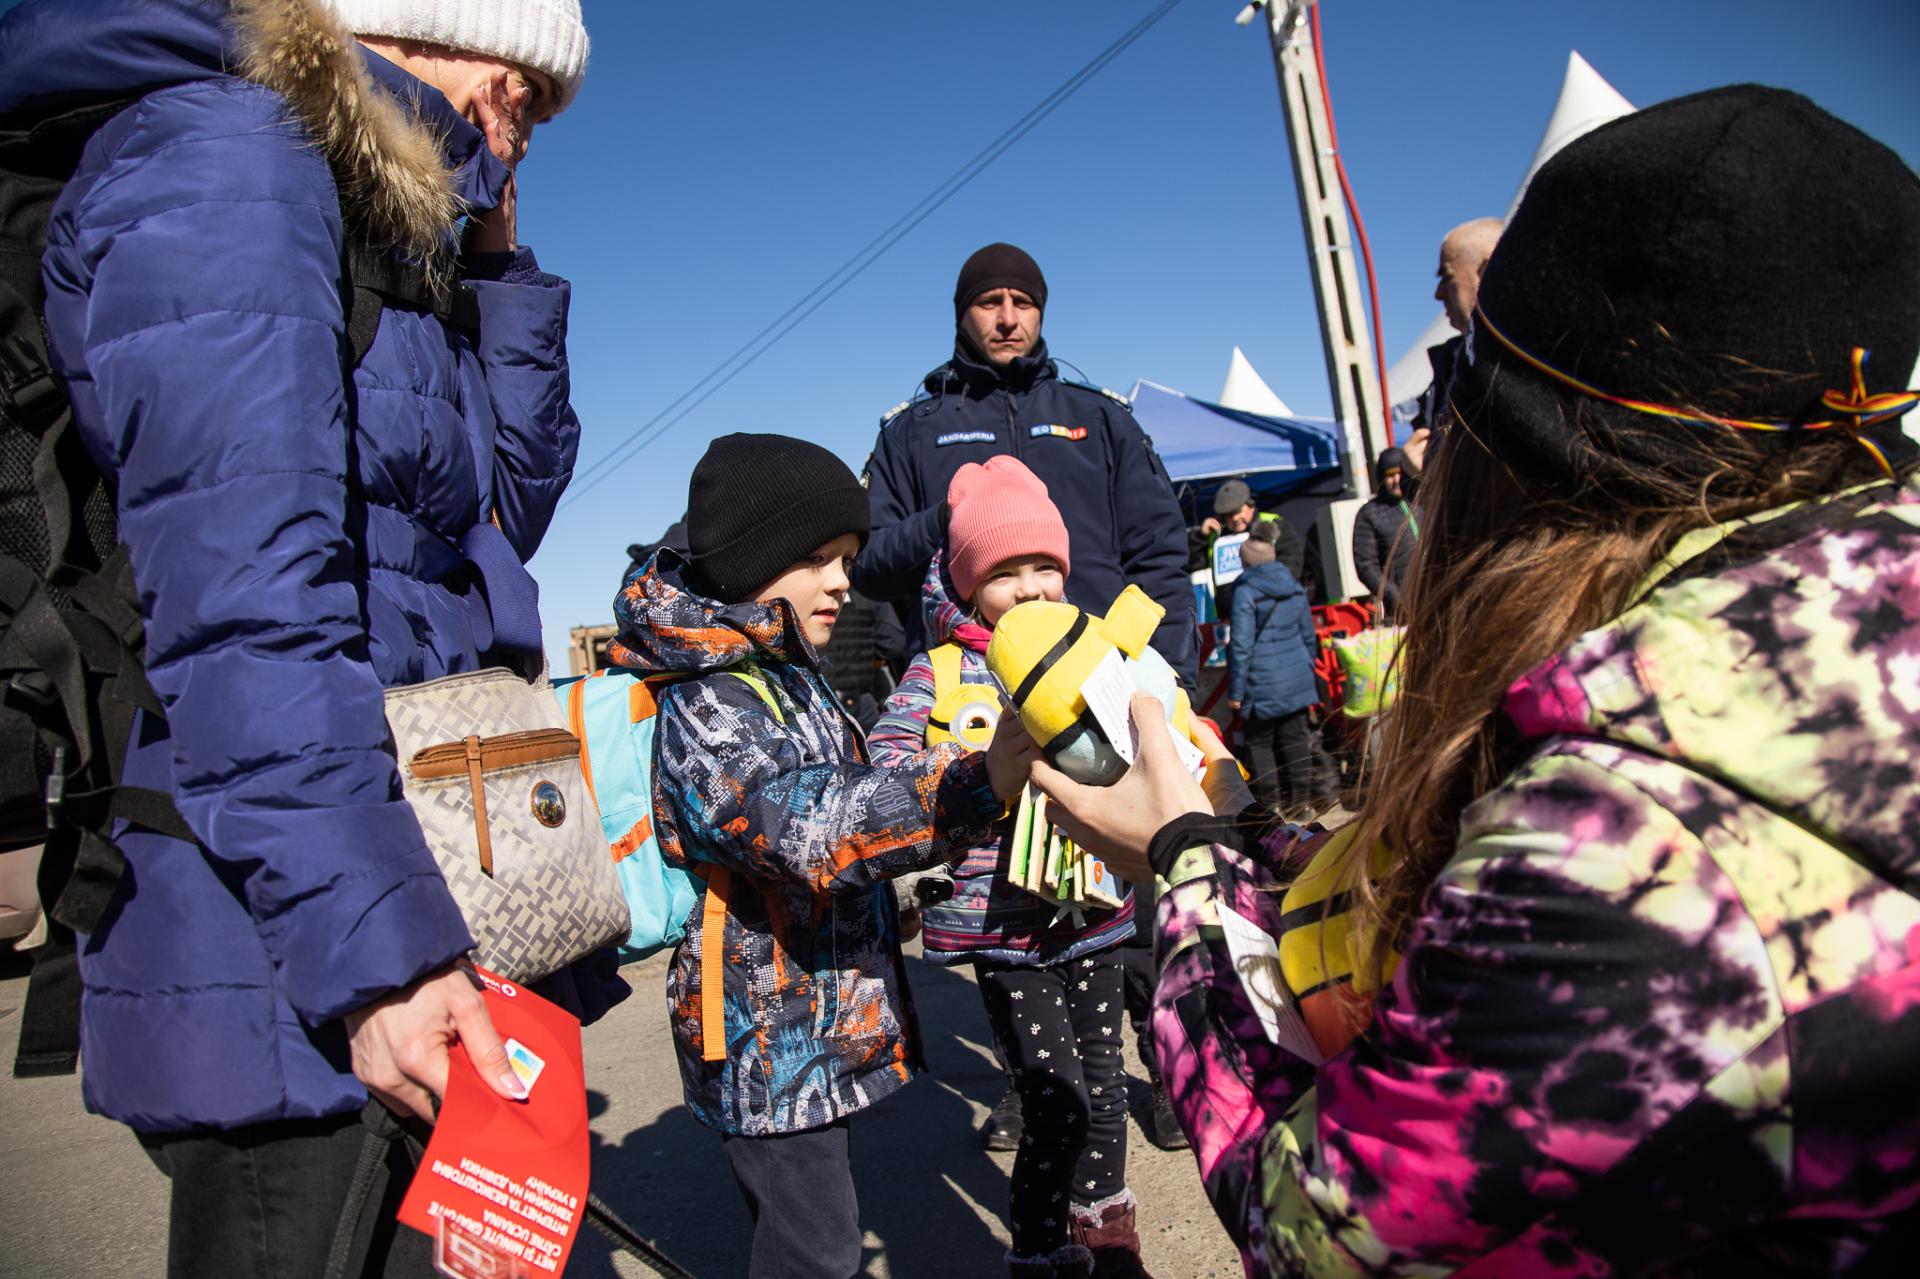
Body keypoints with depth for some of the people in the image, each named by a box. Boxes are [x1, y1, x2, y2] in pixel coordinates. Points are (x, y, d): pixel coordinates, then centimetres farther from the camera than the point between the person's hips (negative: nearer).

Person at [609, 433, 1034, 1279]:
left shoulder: (787, 678, 11)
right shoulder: (702, 709, -22)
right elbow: (816, 827, -37)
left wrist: (918, 778, 13)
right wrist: (977, 784, -46)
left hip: (822, 1015, 9)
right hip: (768, 1041, -9)